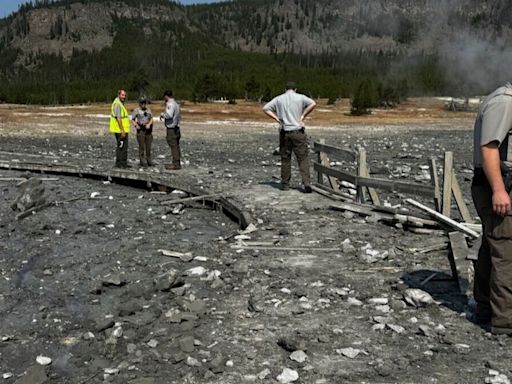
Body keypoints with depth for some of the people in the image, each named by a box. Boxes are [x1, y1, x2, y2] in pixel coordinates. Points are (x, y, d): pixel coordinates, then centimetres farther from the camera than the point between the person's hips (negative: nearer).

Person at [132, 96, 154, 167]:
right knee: (141, 146, -3)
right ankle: (142, 161, 3)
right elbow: (133, 119, 0)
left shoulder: (148, 110, 11)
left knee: (148, 146, 6)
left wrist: (149, 124, -8)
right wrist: (136, 125, -17)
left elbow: (151, 118, 11)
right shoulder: (136, 110, -1)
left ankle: (149, 160, 13)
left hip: (148, 129, 4)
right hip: (140, 129, -4)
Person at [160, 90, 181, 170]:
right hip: (176, 127, 10)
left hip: (171, 128, -10)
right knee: (176, 146, 13)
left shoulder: (170, 104, -14)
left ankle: (176, 164, -8)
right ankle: (177, 163, 18)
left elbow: (169, 115, -27)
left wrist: (162, 114, -9)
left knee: (173, 146, -8)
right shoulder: (176, 104, 17)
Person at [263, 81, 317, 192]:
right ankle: (306, 183, -11)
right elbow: (313, 104, -12)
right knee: (303, 158, 0)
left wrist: (277, 118, 2)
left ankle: (285, 184, 14)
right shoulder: (300, 97, 2)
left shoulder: (279, 99, 8)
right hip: (298, 132, -2)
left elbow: (265, 108, 4)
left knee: (285, 159, 10)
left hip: (284, 132, 2)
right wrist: (303, 116, -6)